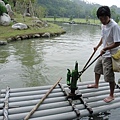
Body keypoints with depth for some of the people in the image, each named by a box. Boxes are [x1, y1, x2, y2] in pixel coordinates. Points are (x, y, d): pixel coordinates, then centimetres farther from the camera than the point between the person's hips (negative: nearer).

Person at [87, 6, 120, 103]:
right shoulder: (103, 25, 3)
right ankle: (96, 84, 49)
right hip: (103, 54, 9)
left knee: (109, 76, -3)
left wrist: (105, 49, -23)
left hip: (110, 55, -9)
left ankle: (112, 95, 15)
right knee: (97, 68, 24)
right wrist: (98, 46, 19)